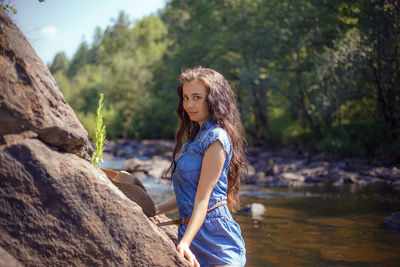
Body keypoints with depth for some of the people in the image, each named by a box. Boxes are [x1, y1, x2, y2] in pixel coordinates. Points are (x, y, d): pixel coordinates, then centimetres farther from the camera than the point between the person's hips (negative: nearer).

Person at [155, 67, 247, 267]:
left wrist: (185, 243, -23)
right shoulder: (196, 136, 17)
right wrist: (153, 210, 9)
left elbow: (203, 198, -17)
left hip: (216, 241, -8)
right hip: (191, 235, 8)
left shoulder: (216, 137, -11)